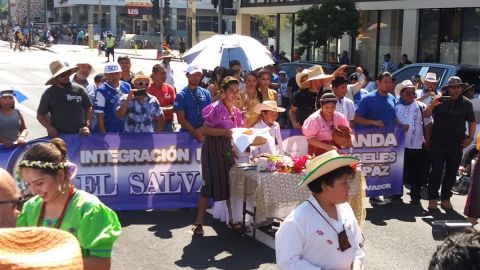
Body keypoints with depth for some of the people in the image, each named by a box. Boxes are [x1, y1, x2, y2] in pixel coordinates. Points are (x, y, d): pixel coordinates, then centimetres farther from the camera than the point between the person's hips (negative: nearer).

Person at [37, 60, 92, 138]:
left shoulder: (79, 90, 2)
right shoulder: (49, 93, 0)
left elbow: (88, 108, 11)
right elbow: (40, 115, 6)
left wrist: (87, 125, -2)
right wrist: (49, 127, -11)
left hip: (79, 134, 2)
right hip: (58, 136, -1)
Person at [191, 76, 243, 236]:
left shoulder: (236, 111, 9)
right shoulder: (217, 108, -14)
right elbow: (205, 129, -20)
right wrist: (225, 132, -25)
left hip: (227, 149, 7)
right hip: (213, 149, -7)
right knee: (210, 183, -6)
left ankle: (232, 219, 23)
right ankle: (198, 222, 3)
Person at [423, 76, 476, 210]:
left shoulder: (466, 103, 4)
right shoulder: (440, 100, -2)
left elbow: (472, 122, 11)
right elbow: (425, 115, -4)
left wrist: (470, 138, -1)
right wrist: (432, 105, -22)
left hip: (457, 144, 3)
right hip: (438, 143, -2)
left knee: (451, 173, 9)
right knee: (436, 171, -3)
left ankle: (446, 198, 20)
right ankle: (432, 198, 4)